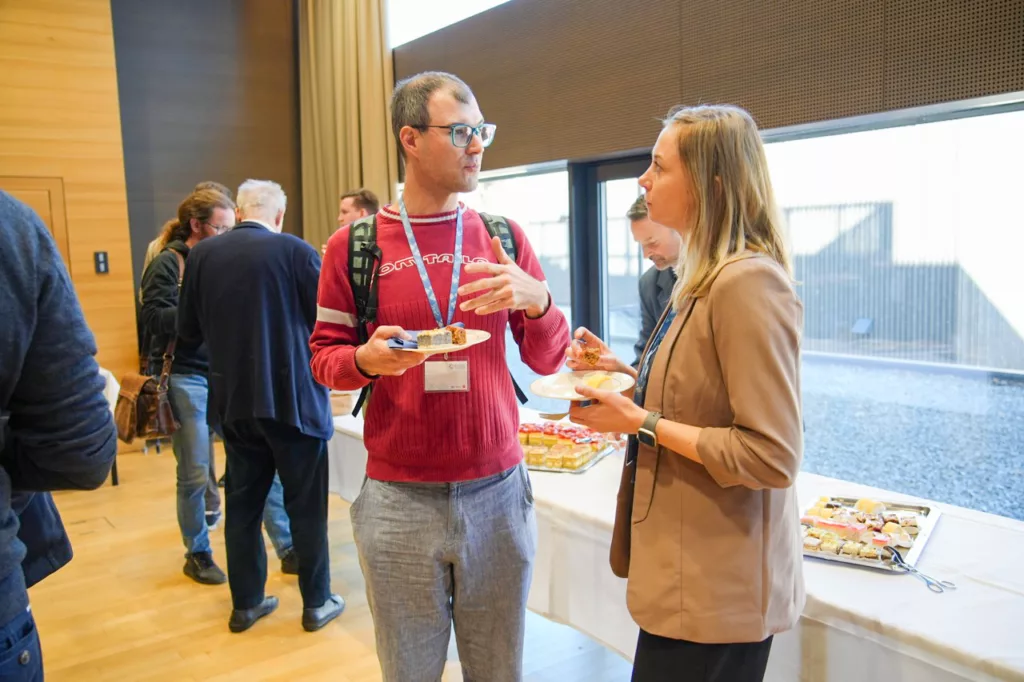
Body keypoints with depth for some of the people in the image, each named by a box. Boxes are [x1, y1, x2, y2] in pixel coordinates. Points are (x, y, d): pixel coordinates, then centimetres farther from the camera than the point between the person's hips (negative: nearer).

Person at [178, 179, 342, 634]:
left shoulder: (202, 255, -1)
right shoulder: (295, 251, -12)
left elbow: (189, 330, 7)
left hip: (233, 400, 4)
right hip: (293, 397, -3)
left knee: (242, 503, 15)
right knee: (306, 505, 9)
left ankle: (245, 603, 26)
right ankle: (317, 602, 20)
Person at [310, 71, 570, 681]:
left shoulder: (505, 238, 4)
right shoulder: (354, 246, -1)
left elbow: (548, 360, 5)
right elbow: (325, 356, 4)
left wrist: (536, 300, -16)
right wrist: (367, 359, -18)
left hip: (499, 494, 2)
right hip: (398, 502, -1)